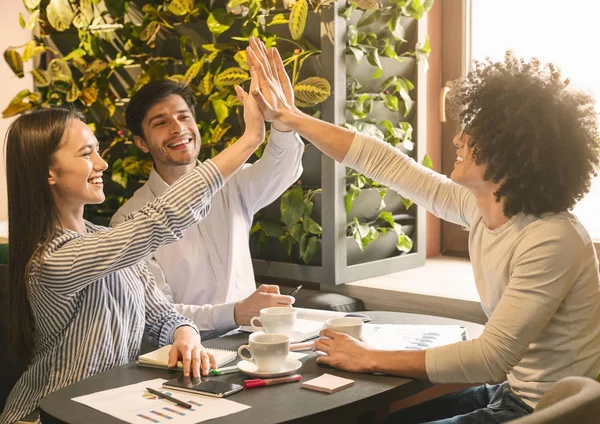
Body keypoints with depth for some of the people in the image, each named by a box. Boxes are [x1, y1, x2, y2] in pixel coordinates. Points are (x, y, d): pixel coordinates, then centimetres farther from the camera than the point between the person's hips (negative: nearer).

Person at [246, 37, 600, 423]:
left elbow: (493, 355, -30)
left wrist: (372, 360, -24)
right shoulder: (478, 204, -3)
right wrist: (287, 116, 7)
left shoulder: (552, 240, -27)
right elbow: (383, 162, 3)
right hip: (510, 390, 7)